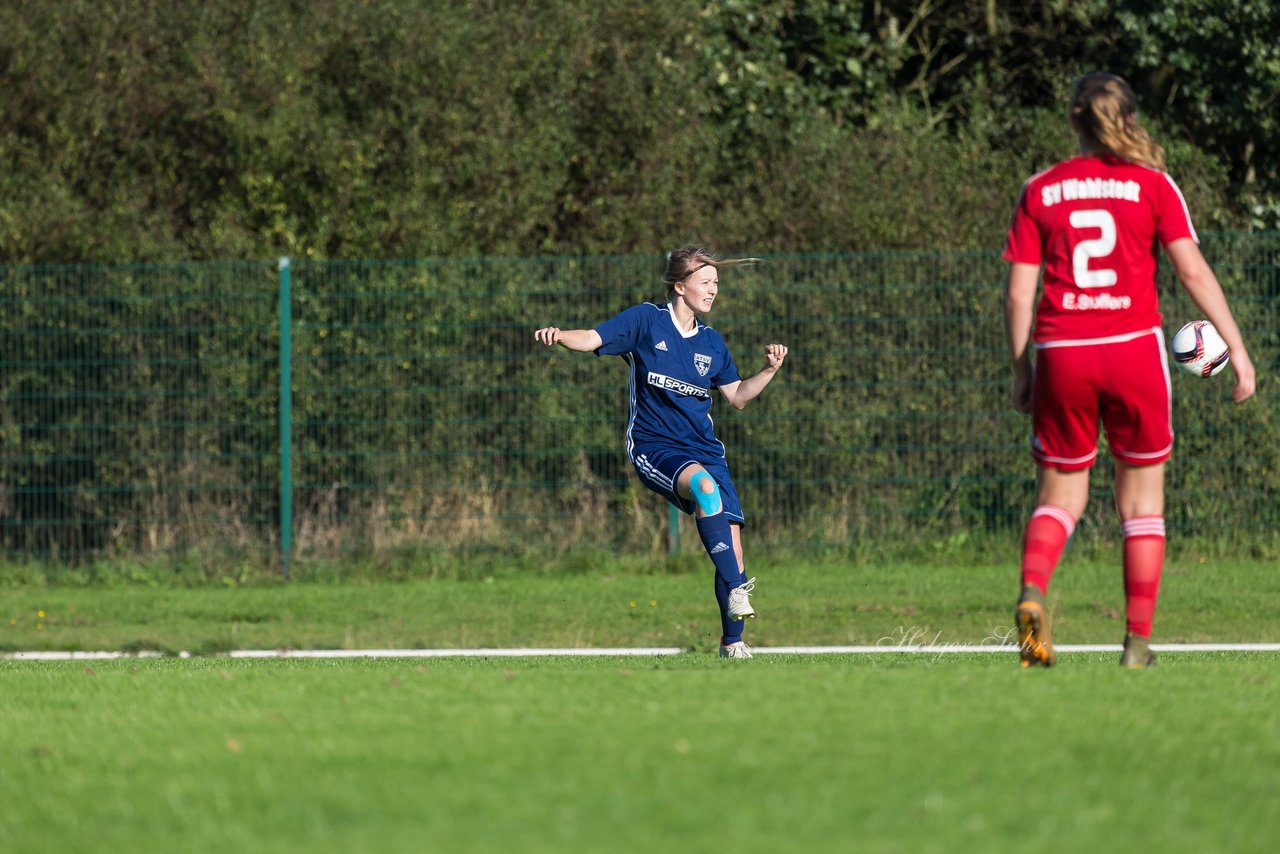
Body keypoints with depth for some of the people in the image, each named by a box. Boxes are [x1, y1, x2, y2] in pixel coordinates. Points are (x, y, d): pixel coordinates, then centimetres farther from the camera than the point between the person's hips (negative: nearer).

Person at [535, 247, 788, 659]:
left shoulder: (711, 342, 13)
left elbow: (737, 396, 19)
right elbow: (592, 339, -6)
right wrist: (559, 336, -26)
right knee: (704, 485, -37)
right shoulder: (646, 321, 0)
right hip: (653, 446, -5)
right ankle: (737, 588, -37)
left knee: (730, 536, -6)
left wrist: (770, 370, 5)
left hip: (704, 450, 5)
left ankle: (733, 640, 10)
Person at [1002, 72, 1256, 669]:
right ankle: (1138, 640, 6)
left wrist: (1021, 369, 12)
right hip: (1134, 349, -1)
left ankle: (1031, 593, -19)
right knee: (1142, 497, 11)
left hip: (1061, 351, 1)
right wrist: (1237, 349, -2)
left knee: (1060, 492, 10)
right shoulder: (1152, 185, 2)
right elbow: (1192, 270, -5)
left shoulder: (1040, 192, 6)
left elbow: (1019, 291, 4)